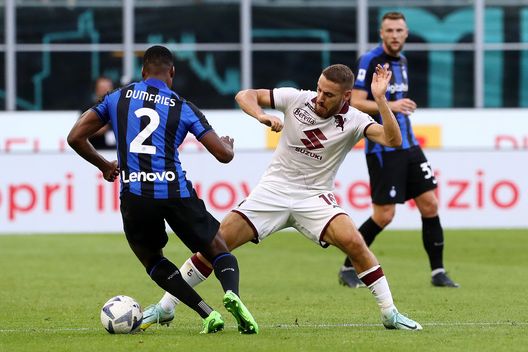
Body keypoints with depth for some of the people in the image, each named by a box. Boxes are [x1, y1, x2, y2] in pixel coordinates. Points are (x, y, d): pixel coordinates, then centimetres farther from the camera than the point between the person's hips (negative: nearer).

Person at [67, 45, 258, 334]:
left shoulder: (117, 99, 12)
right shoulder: (183, 107, 9)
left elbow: (75, 138, 11)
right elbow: (224, 154, 5)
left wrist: (104, 166, 28)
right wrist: (228, 144, 31)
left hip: (134, 195, 1)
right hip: (175, 191, -1)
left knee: (153, 261, 23)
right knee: (219, 252, 15)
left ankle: (207, 313, 4)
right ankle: (231, 293, -20)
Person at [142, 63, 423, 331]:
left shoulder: (353, 121, -10)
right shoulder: (297, 99, -6)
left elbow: (392, 139, -25)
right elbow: (245, 95, -1)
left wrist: (380, 98, -32)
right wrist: (261, 116, -21)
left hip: (315, 197, -1)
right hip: (274, 188, 1)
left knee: (353, 241, -26)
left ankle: (389, 314, -12)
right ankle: (165, 306, 1)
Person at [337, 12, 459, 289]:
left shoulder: (400, 61, 13)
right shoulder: (370, 61, -12)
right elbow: (355, 102, -19)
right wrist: (390, 106, -28)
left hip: (408, 145, 8)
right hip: (382, 148, -8)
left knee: (429, 204, 2)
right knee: (383, 216, -7)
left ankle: (438, 272, 9)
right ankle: (348, 269, 9)